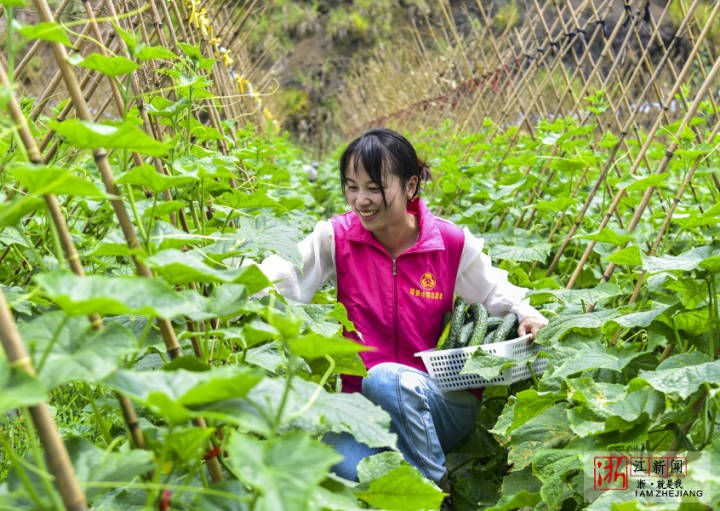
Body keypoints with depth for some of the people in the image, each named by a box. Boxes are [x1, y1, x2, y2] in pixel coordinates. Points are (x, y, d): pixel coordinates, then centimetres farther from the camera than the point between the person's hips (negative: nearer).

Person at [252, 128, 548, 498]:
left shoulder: (451, 243, -3)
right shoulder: (338, 238, -1)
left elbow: (494, 292, 11)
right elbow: (284, 275, -13)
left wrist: (527, 315, -9)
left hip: (440, 402, 0)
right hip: (364, 403, 1)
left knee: (385, 378, -36)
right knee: (340, 461, -32)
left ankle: (436, 489, -15)